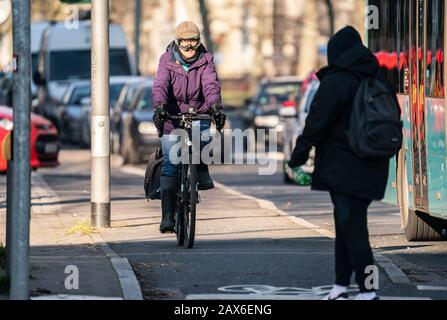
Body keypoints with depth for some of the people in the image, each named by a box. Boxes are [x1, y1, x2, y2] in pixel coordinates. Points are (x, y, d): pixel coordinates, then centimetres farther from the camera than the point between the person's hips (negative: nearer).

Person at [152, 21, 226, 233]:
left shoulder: (205, 61, -5)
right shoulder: (167, 61, -7)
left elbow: (211, 85, -20)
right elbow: (160, 86, -22)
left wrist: (216, 106, -40)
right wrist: (159, 107, -42)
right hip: (172, 115, -1)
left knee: (204, 138, -31)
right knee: (170, 165, -8)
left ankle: (201, 169, 0)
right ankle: (167, 215, -6)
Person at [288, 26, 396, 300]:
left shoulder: (336, 81, -12)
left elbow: (318, 121, -15)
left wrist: (300, 154, -7)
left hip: (343, 169, -8)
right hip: (373, 169, 8)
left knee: (351, 227, -7)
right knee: (348, 224, 17)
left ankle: (368, 292, -11)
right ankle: (341, 285, 22)